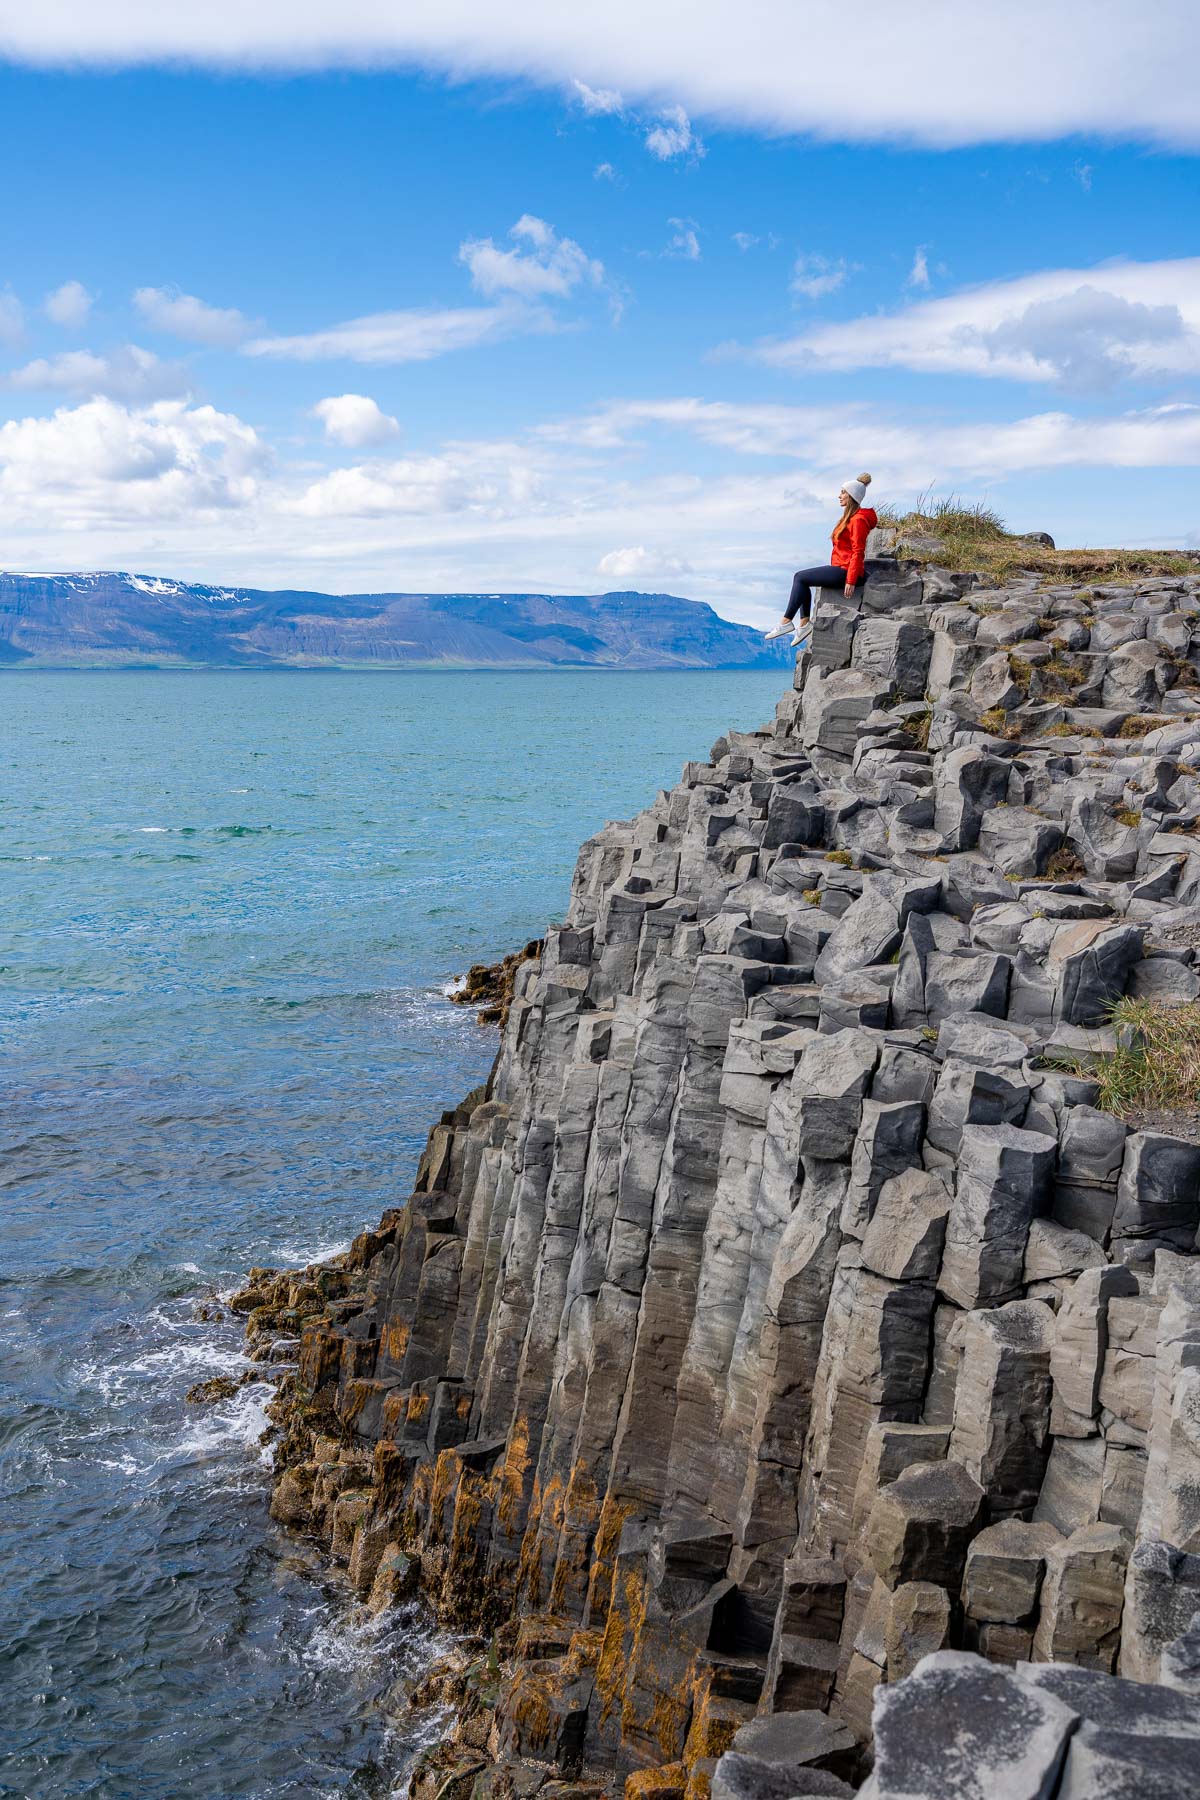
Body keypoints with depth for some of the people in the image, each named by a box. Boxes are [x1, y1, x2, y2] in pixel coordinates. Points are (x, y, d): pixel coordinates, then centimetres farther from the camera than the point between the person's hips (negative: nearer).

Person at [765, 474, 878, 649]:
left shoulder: (858, 520, -13)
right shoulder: (849, 517, 19)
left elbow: (858, 552, -19)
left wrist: (851, 581, -24)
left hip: (845, 571, -10)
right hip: (840, 569, 10)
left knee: (800, 577, -11)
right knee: (801, 578, 9)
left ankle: (787, 621, -10)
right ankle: (805, 622, -2)